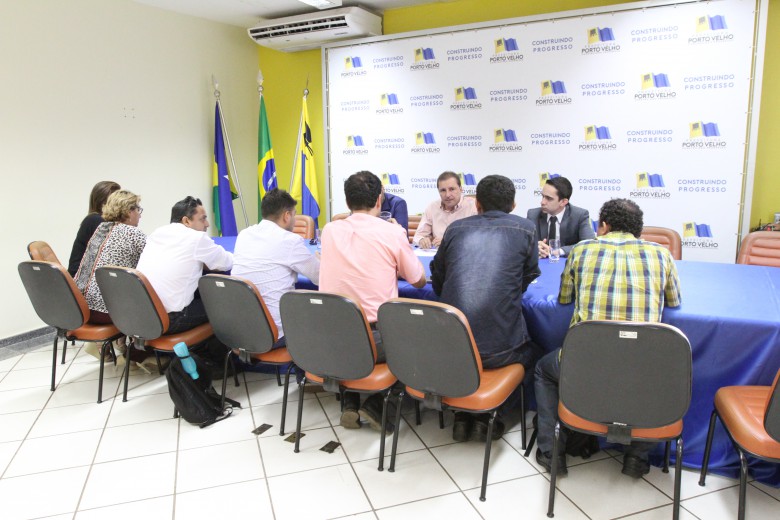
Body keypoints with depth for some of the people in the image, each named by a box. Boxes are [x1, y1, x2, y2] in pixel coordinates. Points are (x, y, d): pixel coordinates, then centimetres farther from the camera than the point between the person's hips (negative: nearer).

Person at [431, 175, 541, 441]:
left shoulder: (455, 228, 11)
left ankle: (462, 415, 29)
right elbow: (527, 280, 17)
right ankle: (486, 416, 20)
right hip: (497, 350, -2)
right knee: (531, 350, 31)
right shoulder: (525, 229, 6)